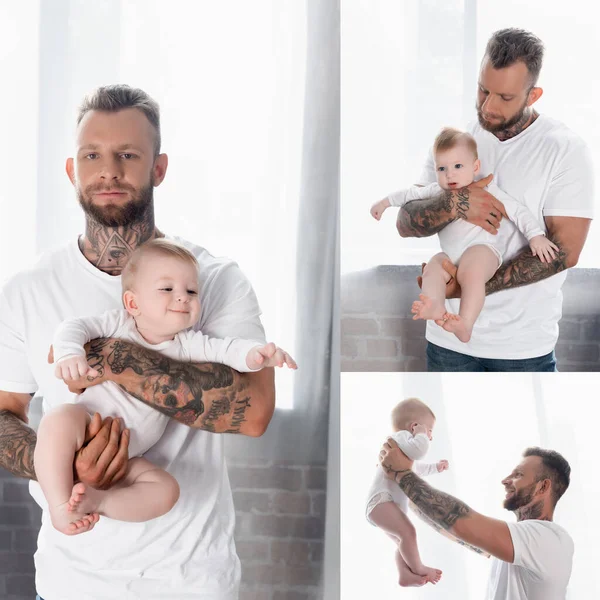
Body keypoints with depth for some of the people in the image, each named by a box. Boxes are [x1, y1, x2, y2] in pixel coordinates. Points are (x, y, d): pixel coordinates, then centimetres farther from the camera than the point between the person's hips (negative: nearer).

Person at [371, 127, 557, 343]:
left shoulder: (486, 191, 1)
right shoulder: (437, 191, 15)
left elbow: (518, 211, -2)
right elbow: (413, 193, 33)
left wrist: (535, 235, -14)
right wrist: (386, 202, 36)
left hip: (481, 248, -5)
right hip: (451, 255, 5)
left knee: (470, 273, -36)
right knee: (432, 268, -26)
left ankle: (466, 324, -48)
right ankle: (435, 307, -52)